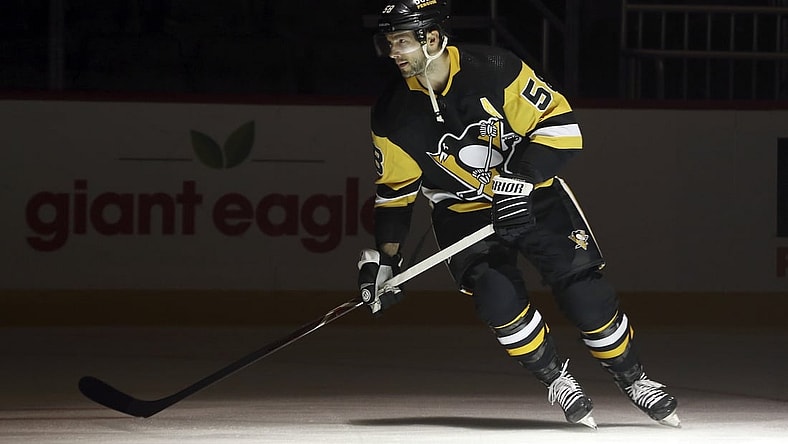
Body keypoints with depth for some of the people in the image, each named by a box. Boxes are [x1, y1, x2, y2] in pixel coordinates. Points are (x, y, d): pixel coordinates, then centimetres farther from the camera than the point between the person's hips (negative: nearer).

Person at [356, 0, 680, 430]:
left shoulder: (494, 70, -23)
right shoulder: (392, 113, -12)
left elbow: (558, 125, -20)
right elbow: (395, 189, 0)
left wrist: (517, 182, -29)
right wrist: (383, 260, -6)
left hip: (531, 196, -2)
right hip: (462, 212, 2)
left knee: (584, 290, -12)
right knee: (498, 297, -23)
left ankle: (634, 380, 8)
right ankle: (557, 382, -2)